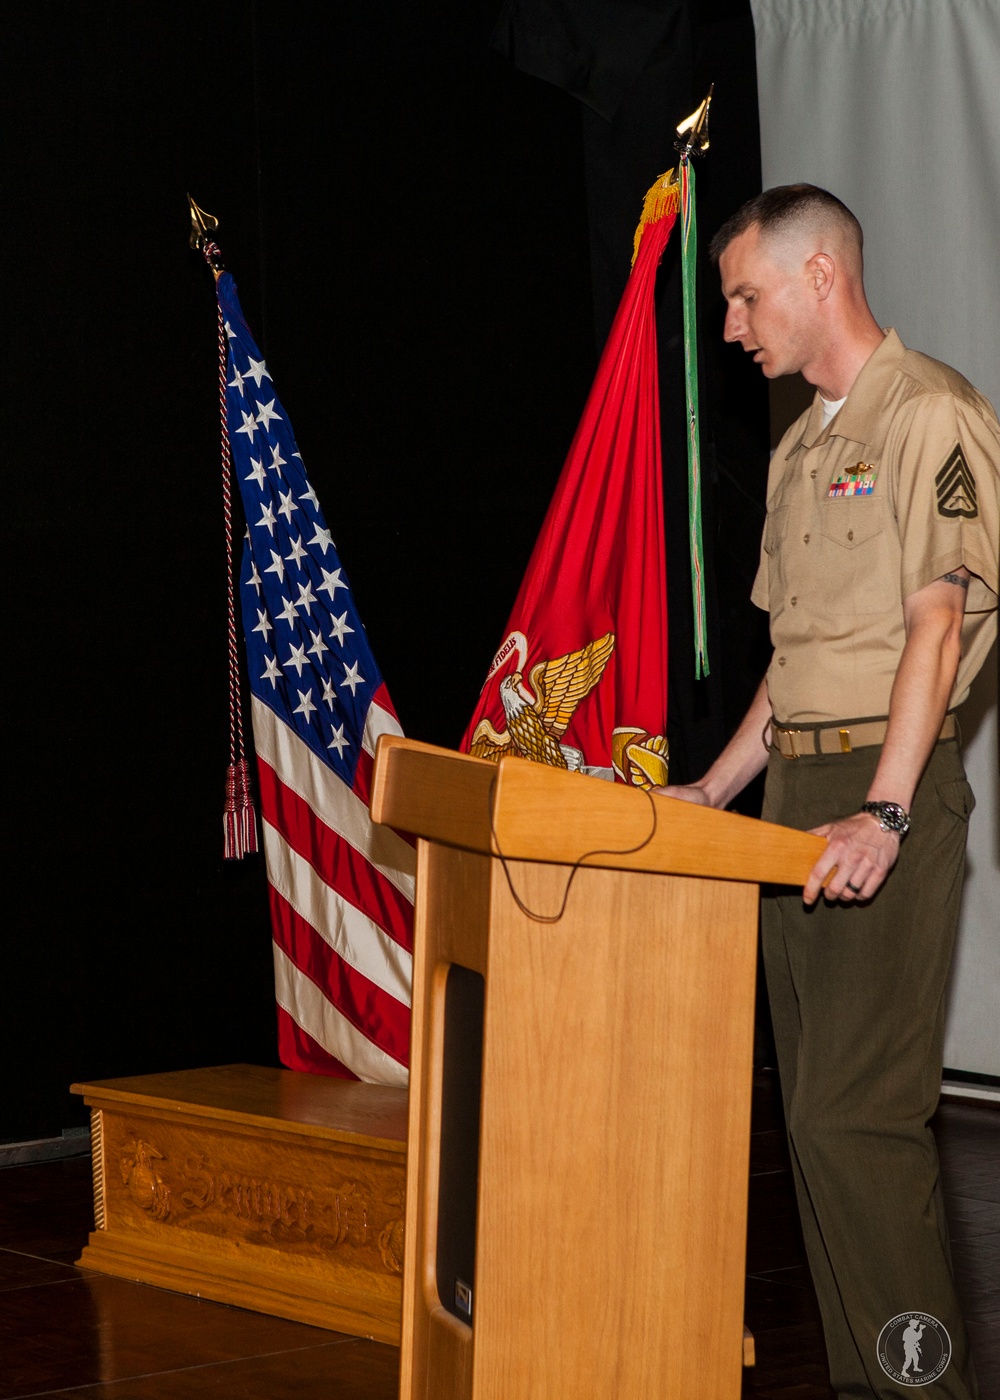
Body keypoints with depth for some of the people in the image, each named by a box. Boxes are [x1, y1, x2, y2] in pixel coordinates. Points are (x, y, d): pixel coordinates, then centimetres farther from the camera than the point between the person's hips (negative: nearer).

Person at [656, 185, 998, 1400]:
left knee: (856, 1111, -14)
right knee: (813, 1108, 6)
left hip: (888, 793, -9)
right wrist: (711, 794, 19)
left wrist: (883, 813, -25)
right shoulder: (800, 449, 19)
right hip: (796, 796, 9)